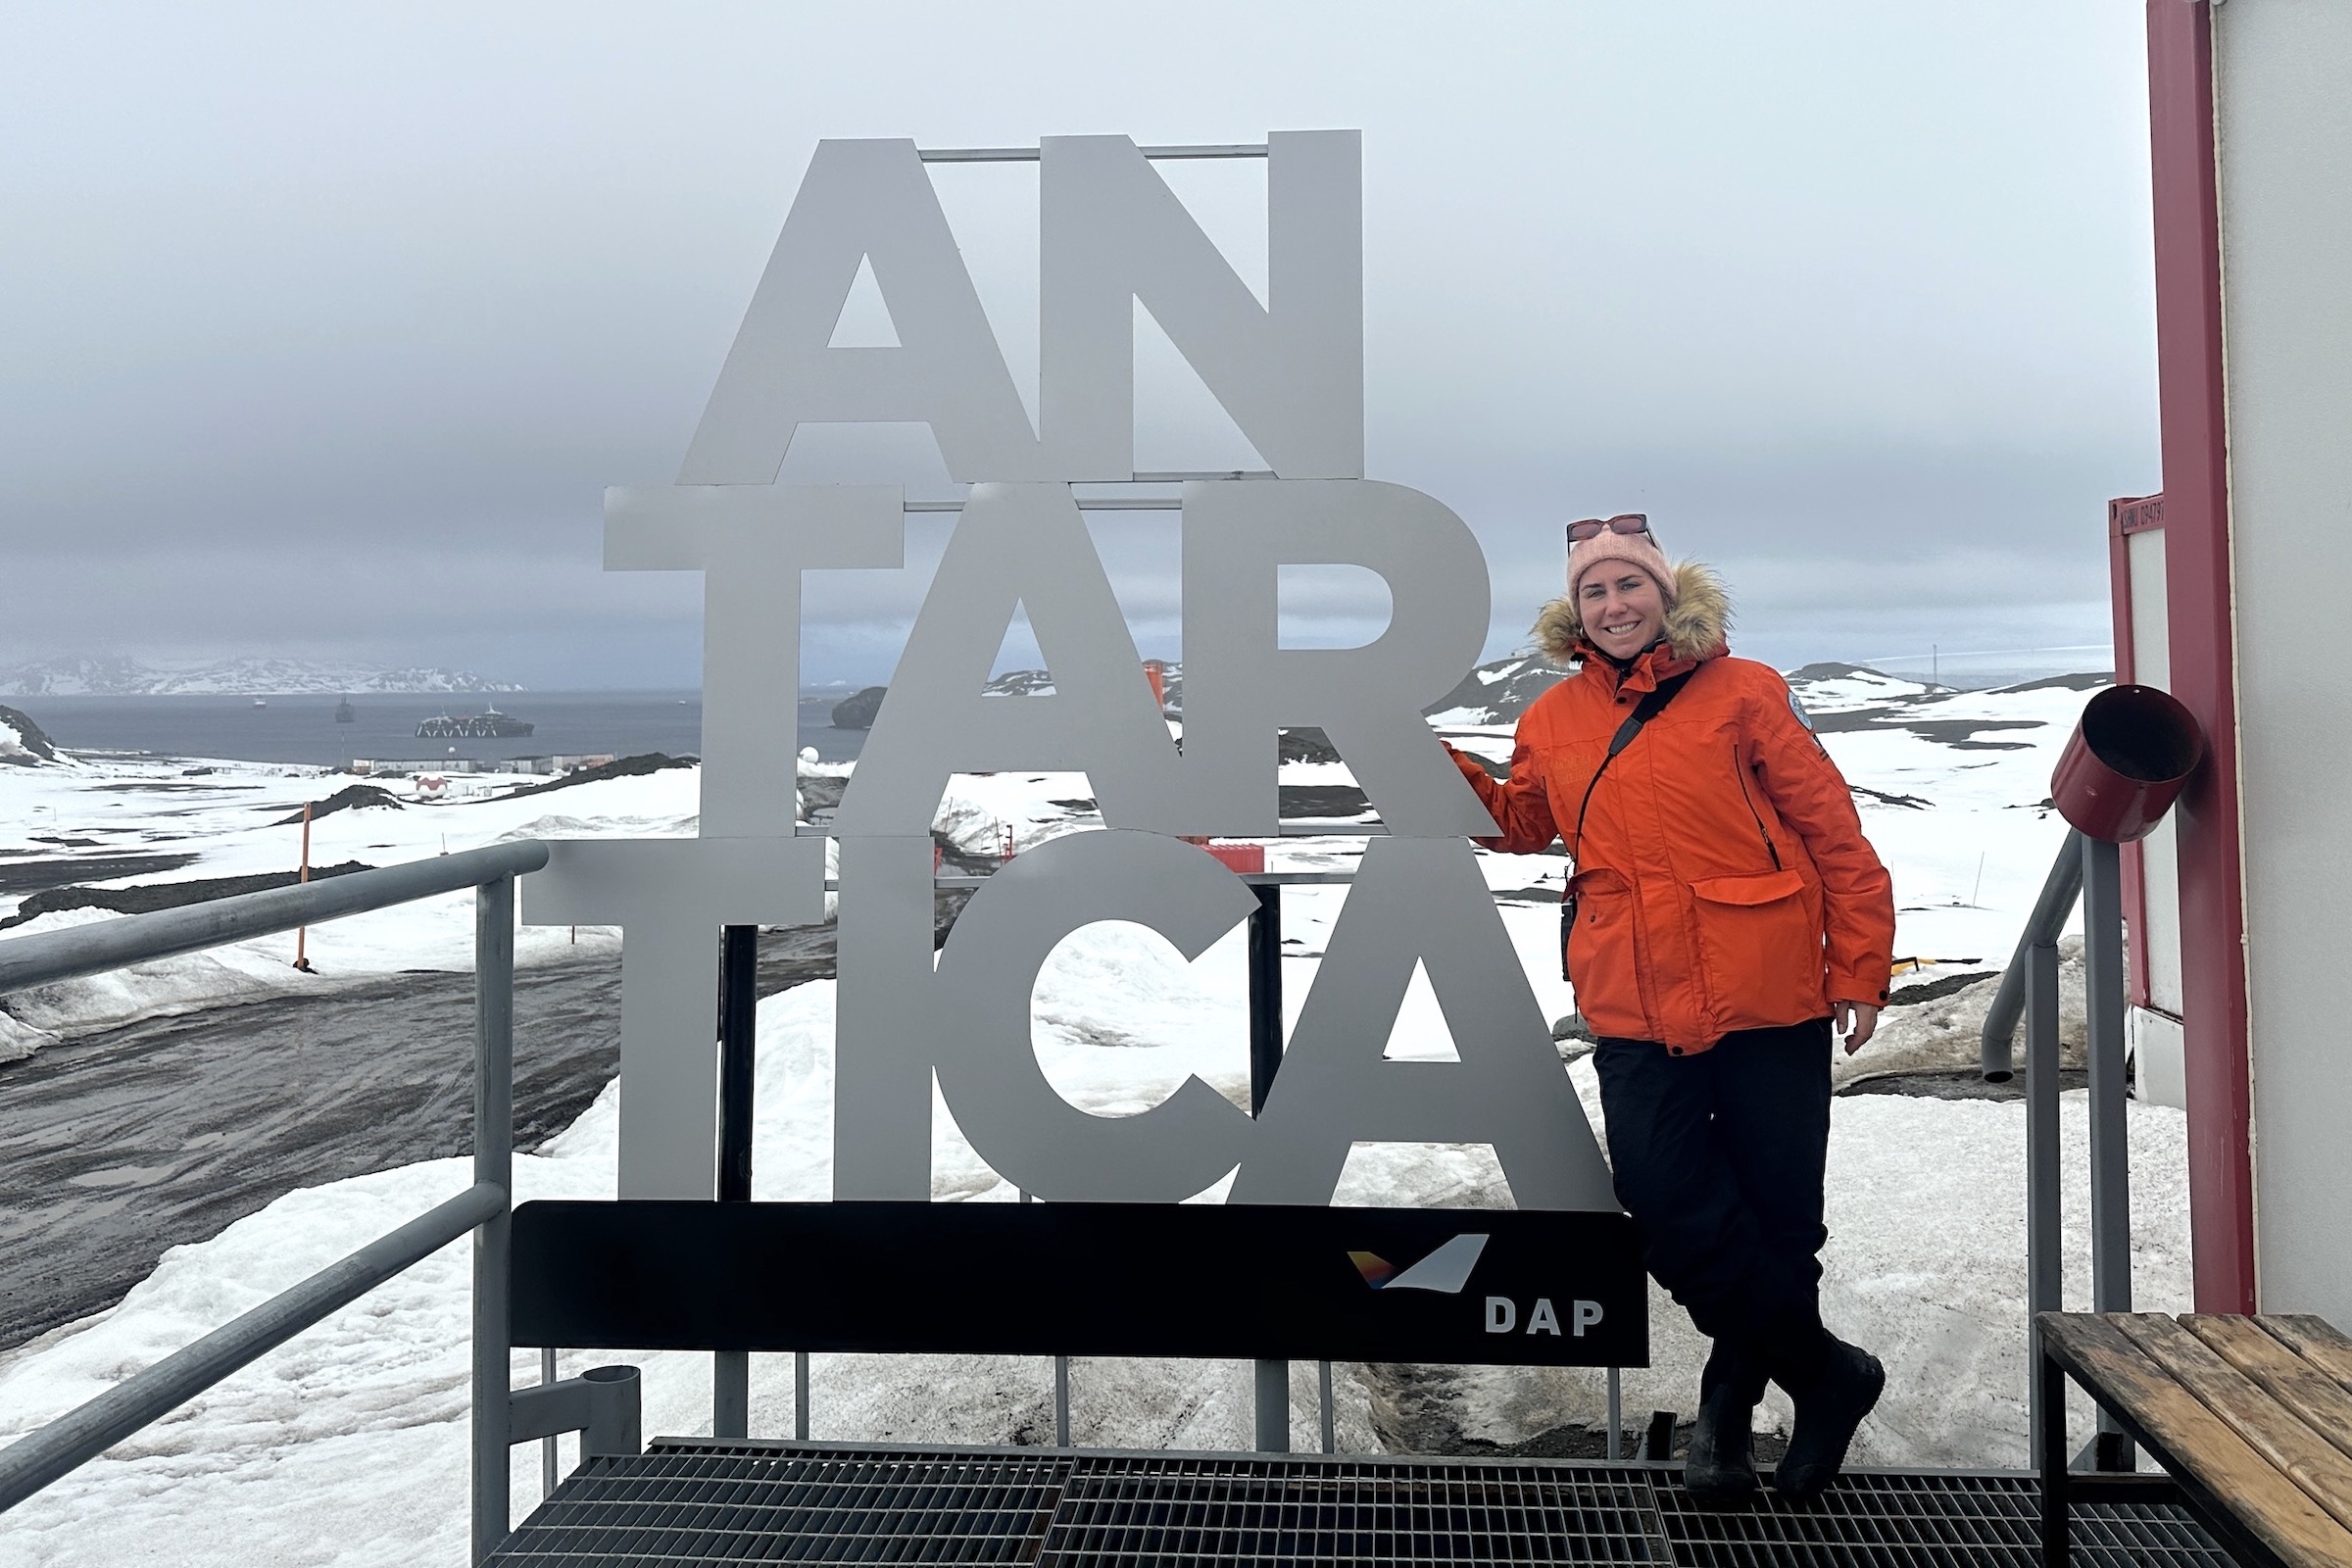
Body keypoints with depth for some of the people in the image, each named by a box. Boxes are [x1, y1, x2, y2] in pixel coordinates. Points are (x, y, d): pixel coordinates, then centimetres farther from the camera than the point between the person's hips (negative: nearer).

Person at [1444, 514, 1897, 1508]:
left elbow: (1834, 835, -2)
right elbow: (1518, 821, 23)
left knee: (1777, 1214, 7)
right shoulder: (1554, 720, 8)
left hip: (1767, 1001, -3)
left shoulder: (1742, 692, -4)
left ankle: (1732, 1402, 31)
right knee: (1669, 1210, 2)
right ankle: (1823, 1372, 24)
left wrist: (1858, 972, -4)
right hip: (1635, 1012, 3)